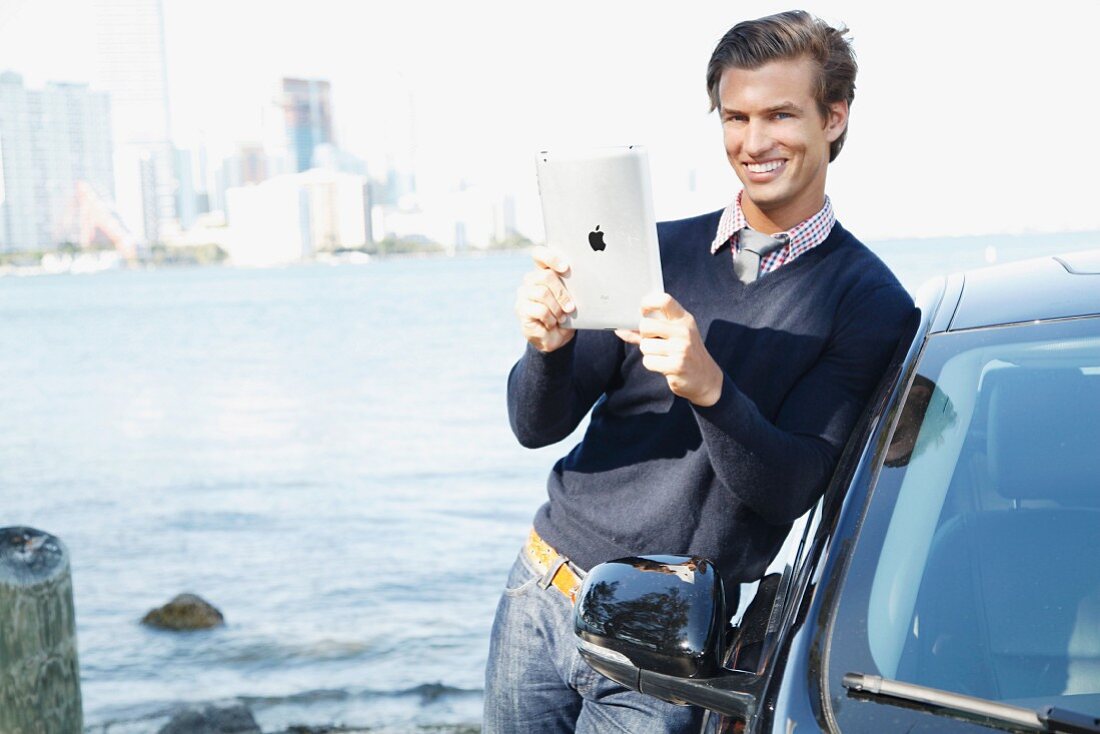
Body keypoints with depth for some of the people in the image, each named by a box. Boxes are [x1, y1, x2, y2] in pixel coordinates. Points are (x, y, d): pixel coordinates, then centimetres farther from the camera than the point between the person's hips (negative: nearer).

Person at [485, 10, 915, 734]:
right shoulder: (659, 252, 2)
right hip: (540, 593, 4)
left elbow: (786, 492, -15)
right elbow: (535, 427, -1)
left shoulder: (869, 302, -8)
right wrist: (549, 347, -23)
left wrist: (709, 387, -32)